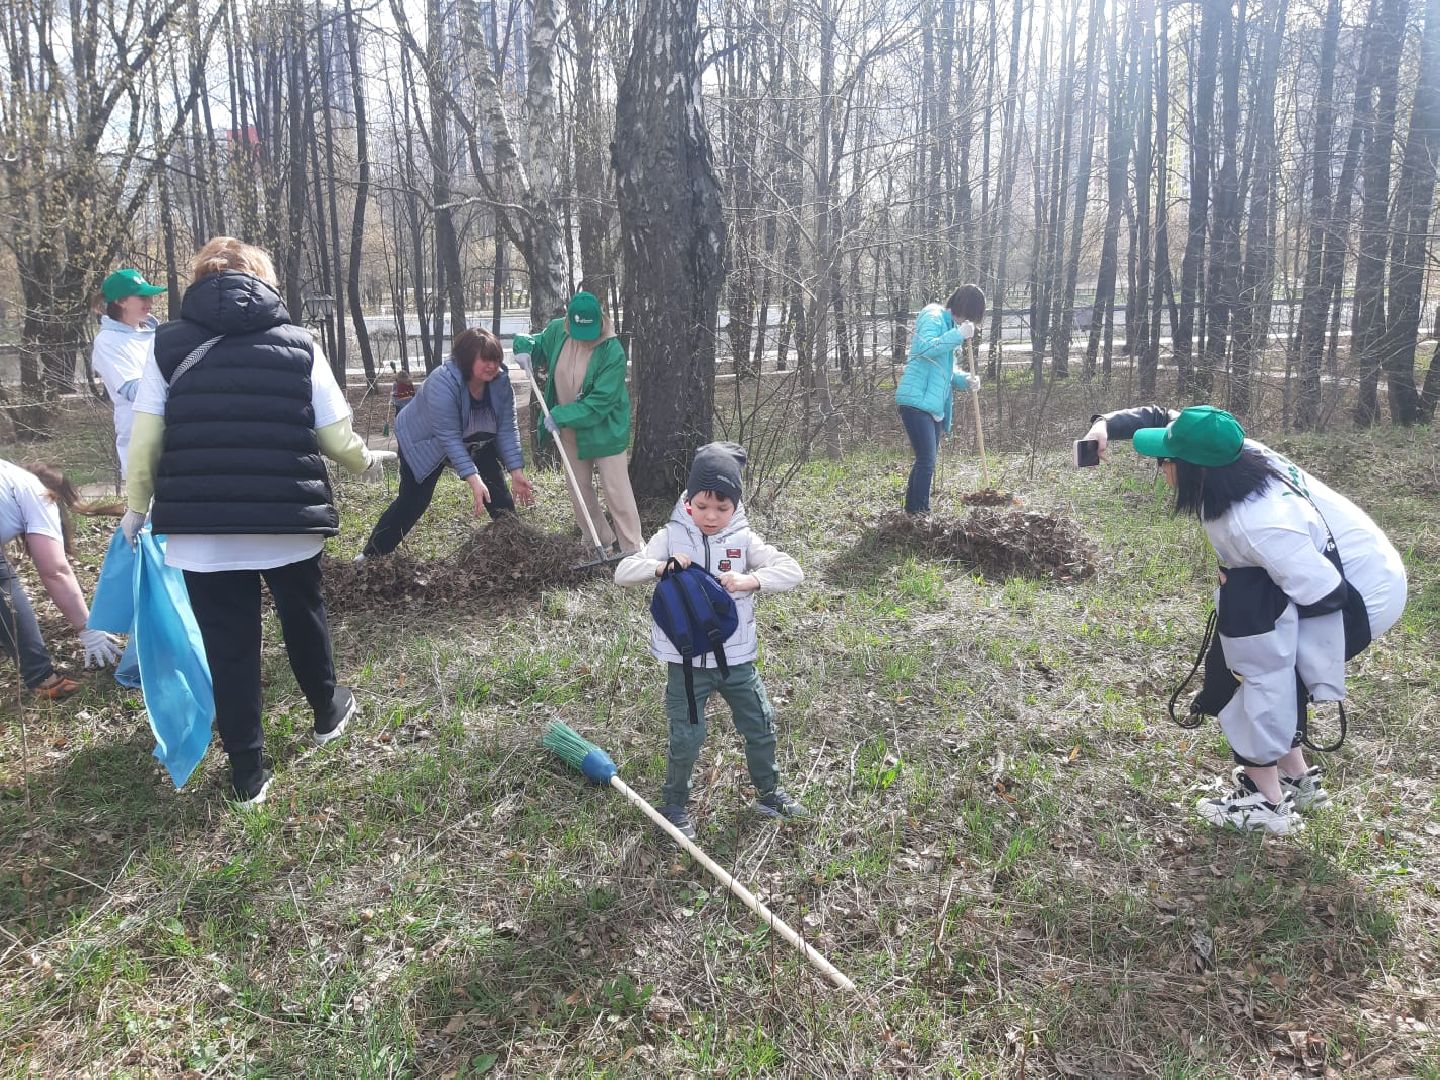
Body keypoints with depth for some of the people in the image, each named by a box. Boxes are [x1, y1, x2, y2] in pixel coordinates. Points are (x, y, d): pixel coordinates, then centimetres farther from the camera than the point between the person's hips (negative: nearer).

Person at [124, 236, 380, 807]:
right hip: (290, 519, 0)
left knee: (228, 645, 9)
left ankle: (248, 774, 17)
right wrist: (365, 460, 22)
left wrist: (137, 507, 13)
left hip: (202, 528, 0)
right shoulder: (299, 343, 2)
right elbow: (335, 436, 1)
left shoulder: (168, 345, 3)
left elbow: (145, 439, -1)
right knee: (303, 616, 24)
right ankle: (328, 711, 45)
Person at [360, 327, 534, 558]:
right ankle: (372, 555, 8)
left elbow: (507, 428, -16)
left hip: (476, 443, 5)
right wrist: (473, 478, -44)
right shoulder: (442, 383, -36)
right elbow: (449, 438, -38)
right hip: (424, 443, -5)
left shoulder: (500, 381, -20)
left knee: (499, 494, -6)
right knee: (413, 502, -5)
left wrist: (517, 471, -24)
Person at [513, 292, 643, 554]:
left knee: (616, 491, -5)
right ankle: (599, 540, 31)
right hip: (569, 431, 6)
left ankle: (633, 550, 3)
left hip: (604, 431, -6)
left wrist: (561, 416, -26)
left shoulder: (613, 352, -25)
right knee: (578, 489, 15)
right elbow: (537, 343, 17)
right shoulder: (557, 331, -7)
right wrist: (524, 347, -6)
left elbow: (601, 402, -27)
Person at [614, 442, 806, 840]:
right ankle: (674, 805, 26)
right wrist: (661, 566, -32)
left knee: (761, 727, 14)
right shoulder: (671, 537, -7)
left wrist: (751, 579, -34)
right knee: (687, 738, 1)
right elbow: (623, 572, -13)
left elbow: (792, 570, -15)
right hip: (686, 661, -2)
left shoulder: (743, 539, -6)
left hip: (736, 657, 2)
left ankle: (768, 794, 39)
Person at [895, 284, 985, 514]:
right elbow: (925, 348, -26)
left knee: (925, 461, 13)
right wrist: (959, 335, -25)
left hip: (935, 405, 10)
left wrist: (965, 380, 7)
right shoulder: (933, 317, -7)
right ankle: (920, 513, -8)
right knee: (926, 461, -13)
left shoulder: (950, 325, 21)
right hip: (916, 400, -10)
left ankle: (912, 511, 21)